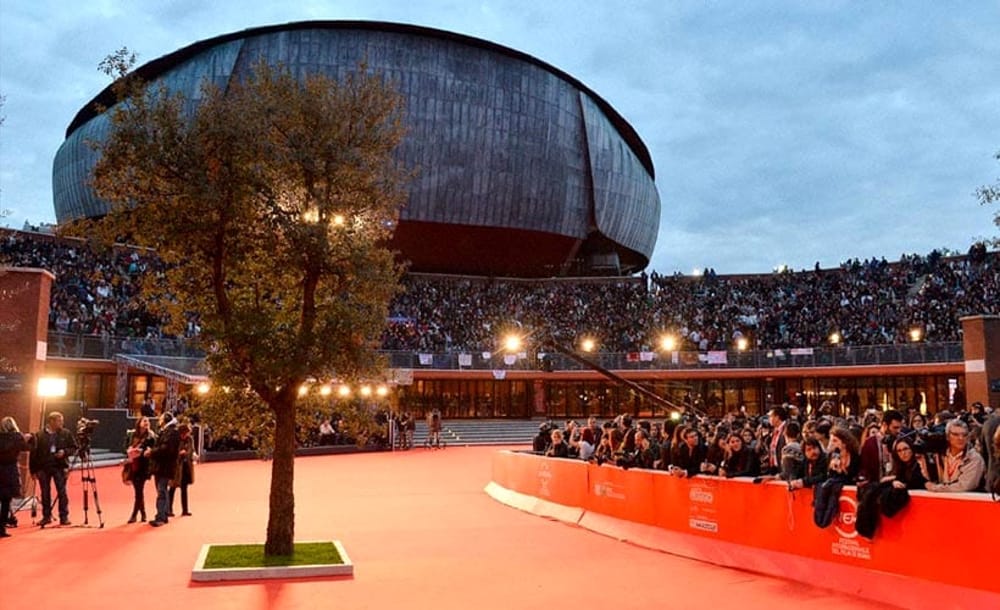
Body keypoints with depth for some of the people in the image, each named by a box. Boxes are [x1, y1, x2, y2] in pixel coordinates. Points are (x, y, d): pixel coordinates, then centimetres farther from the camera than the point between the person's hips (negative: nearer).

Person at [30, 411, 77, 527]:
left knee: (62, 492, -1)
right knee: (45, 493, 9)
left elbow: (74, 448, 7)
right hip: (43, 467, 0)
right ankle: (46, 516, 21)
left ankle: (64, 517, 4)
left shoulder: (66, 434, 1)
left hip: (60, 467, 0)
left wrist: (65, 452, -13)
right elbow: (34, 453, -2)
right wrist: (34, 470, -3)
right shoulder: (40, 435, -3)